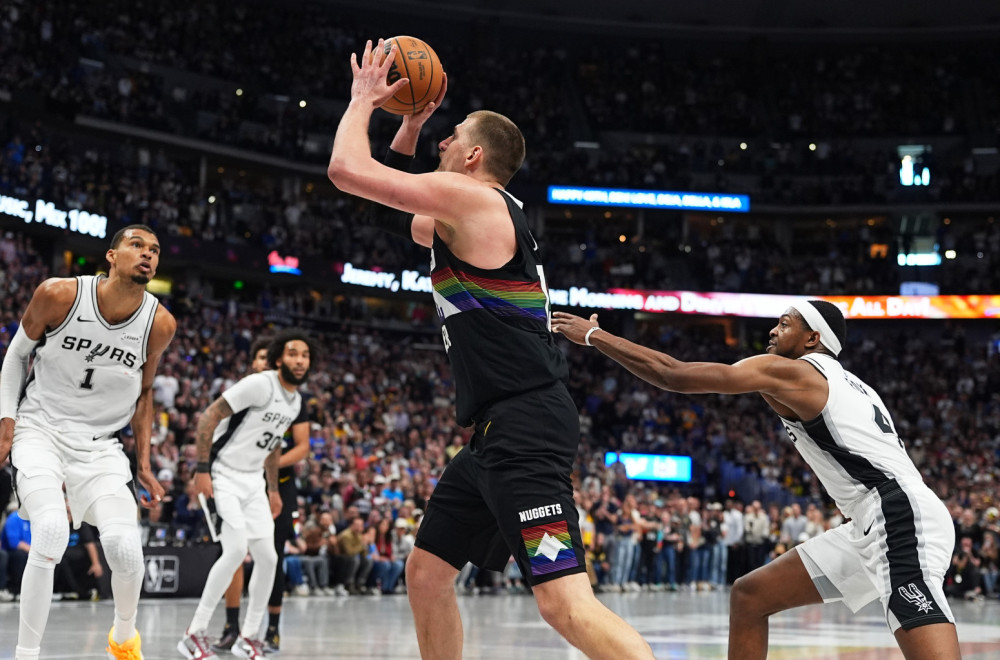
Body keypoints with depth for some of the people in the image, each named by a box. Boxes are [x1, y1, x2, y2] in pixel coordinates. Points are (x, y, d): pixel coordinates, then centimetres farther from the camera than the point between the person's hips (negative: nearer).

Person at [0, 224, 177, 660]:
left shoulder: (160, 325, -6)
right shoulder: (59, 295, -14)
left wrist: (144, 463, 9)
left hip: (99, 444, 2)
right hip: (39, 429, -2)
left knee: (125, 547, -16)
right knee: (51, 533, -27)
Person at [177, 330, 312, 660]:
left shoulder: (296, 401, 9)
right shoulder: (260, 384, -18)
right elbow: (209, 416, -19)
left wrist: (273, 489, 22)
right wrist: (202, 468, -22)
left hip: (252, 482, 8)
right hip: (223, 476, -8)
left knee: (267, 557, 2)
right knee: (237, 549, -20)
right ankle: (194, 633, -11)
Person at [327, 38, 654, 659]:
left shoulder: (467, 195, -8)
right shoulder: (476, 215, 21)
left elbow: (347, 169, -11)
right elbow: (395, 216, 37)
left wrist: (363, 100, 7)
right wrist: (409, 125, 28)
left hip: (526, 430, -11)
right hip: (498, 431, 11)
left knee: (566, 601, -21)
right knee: (427, 572, 19)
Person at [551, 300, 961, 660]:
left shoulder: (789, 371, -2)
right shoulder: (849, 386, 24)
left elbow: (674, 376, -3)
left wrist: (593, 335, 5)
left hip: (901, 518, -10)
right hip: (874, 527, 10)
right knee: (749, 596, 13)